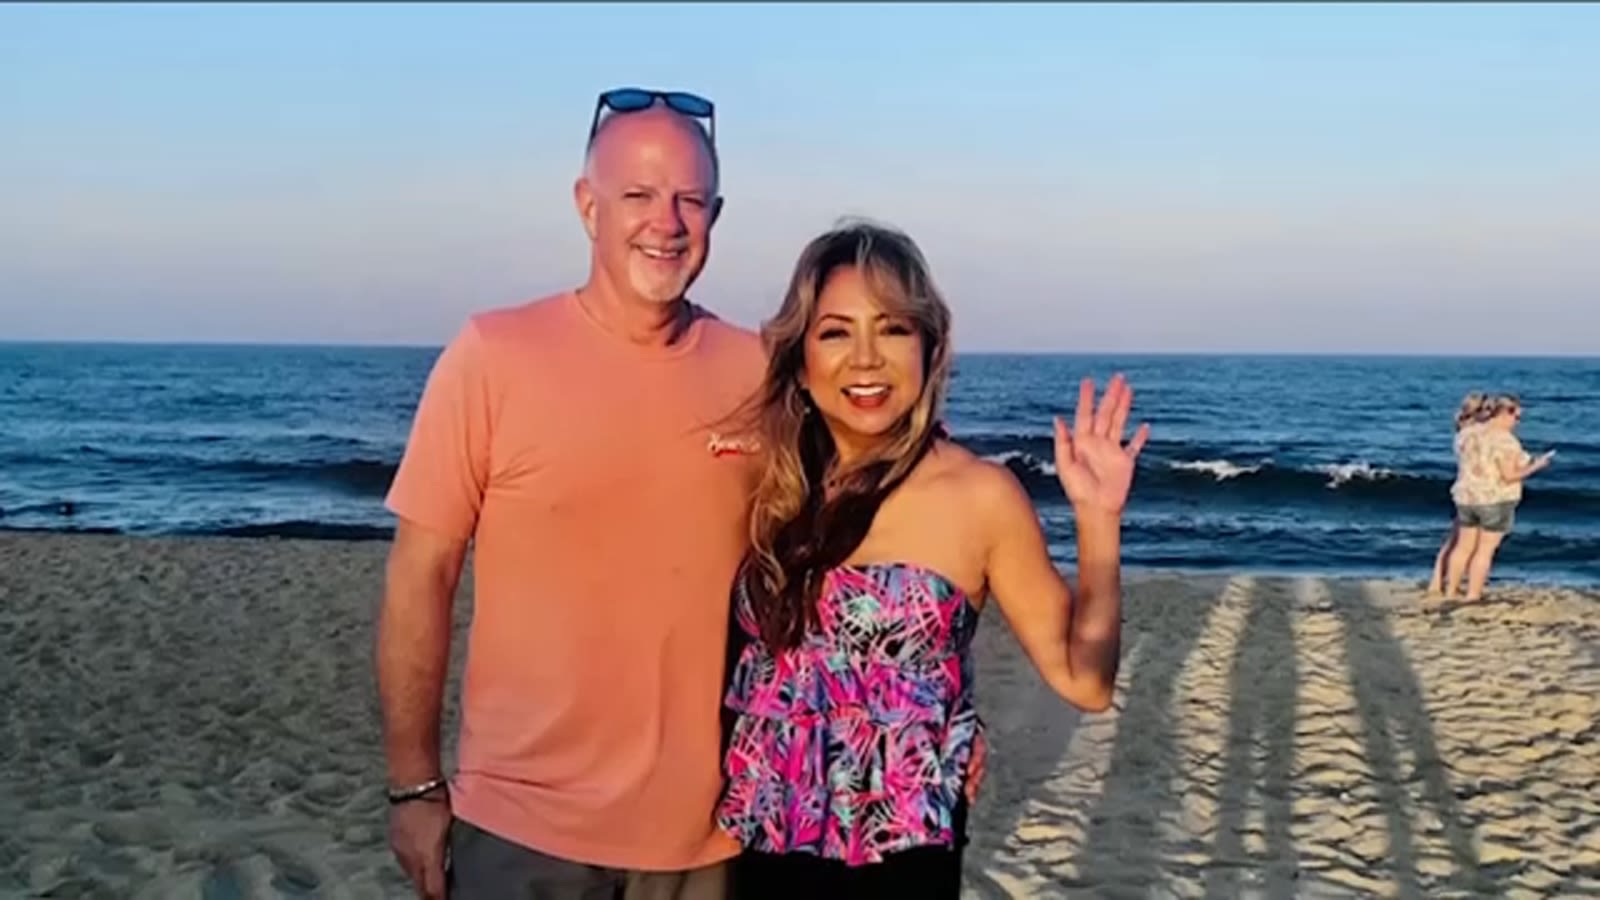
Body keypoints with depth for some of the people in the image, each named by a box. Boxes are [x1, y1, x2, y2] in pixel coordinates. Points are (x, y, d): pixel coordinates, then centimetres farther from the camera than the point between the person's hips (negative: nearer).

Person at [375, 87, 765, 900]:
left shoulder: (755, 373, -1)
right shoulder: (493, 355, -9)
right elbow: (421, 574, -6)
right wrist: (414, 785, -5)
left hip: (704, 826, 3)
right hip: (524, 822, -2)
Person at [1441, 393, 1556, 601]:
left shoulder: (1473, 434, 7)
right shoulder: (1504, 439, -17)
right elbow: (1509, 475, -20)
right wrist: (1535, 467, -7)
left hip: (1467, 497, 7)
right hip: (1496, 500, -7)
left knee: (1464, 546, 15)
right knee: (1485, 550, 2)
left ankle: (1450, 591, 19)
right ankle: (1472, 596, 4)